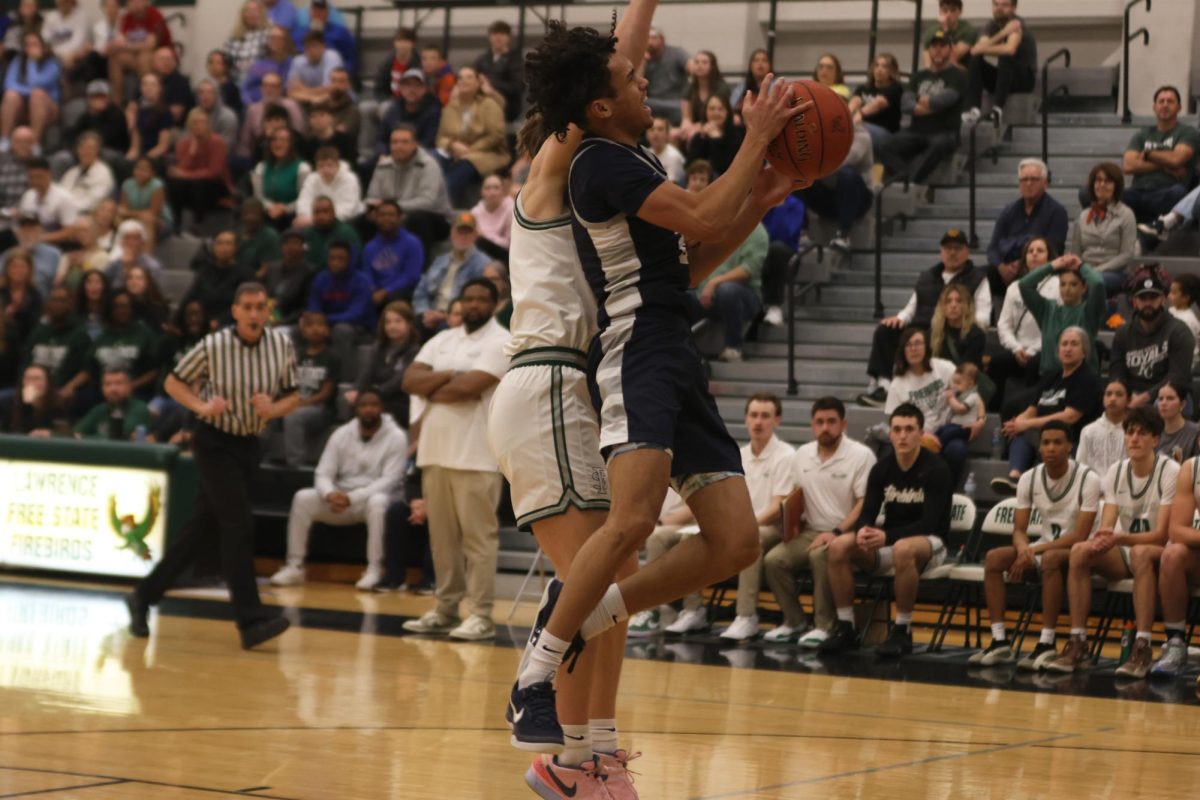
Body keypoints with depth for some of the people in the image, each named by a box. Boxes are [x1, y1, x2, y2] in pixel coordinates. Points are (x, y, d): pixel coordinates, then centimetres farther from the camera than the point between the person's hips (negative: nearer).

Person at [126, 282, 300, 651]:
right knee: (238, 524, -15)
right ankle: (251, 619, -16)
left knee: (203, 526, 10)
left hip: (249, 444, 5)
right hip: (215, 443, -5)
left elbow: (291, 396, 5)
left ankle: (145, 595, 24)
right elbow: (174, 382, -1)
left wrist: (273, 409, -16)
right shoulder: (213, 346, -13)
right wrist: (202, 407, -17)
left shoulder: (282, 346, -4)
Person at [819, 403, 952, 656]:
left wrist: (887, 536, -34)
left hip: (930, 543, -5)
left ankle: (903, 631, -28)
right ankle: (845, 627, -14)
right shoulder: (881, 469, 2)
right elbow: (868, 513, -2)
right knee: (838, 546, -21)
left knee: (903, 549, -40)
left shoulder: (935, 469, -13)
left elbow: (930, 523, -20)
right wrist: (863, 530, -29)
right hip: (890, 543, 5)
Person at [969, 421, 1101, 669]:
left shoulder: (1088, 479, -14)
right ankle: (1000, 641, -20)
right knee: (994, 558, -19)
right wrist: (1023, 549, -25)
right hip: (1042, 548, 6)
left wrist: (1035, 550, -26)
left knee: (1051, 558, -38)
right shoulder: (1029, 478, 1)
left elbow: (1080, 536, -20)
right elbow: (1019, 530, 0)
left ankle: (1047, 644, -35)